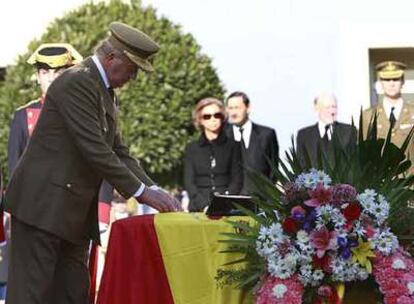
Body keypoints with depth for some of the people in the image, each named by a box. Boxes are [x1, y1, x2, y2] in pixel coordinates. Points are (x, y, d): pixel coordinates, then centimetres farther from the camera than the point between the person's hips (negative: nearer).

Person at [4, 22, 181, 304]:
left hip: (74, 213, 10)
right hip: (43, 206, -10)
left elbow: (118, 151, 16)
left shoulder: (108, 94, 16)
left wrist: (153, 189, 1)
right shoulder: (77, 82, -15)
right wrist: (141, 191, -16)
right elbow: (94, 149, -20)